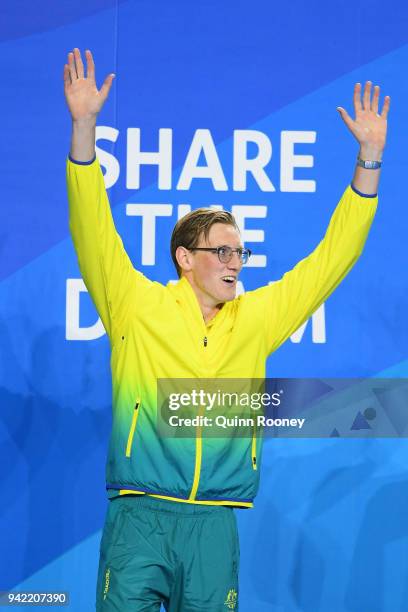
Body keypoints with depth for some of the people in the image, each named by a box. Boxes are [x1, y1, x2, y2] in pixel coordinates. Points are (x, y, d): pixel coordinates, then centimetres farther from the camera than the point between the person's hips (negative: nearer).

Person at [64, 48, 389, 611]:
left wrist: (369, 158, 11)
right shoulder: (138, 305, 4)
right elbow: (93, 233, -5)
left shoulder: (256, 318, 12)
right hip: (140, 516, -3)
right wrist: (84, 127, -14)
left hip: (215, 523, 3)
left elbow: (331, 258, 16)